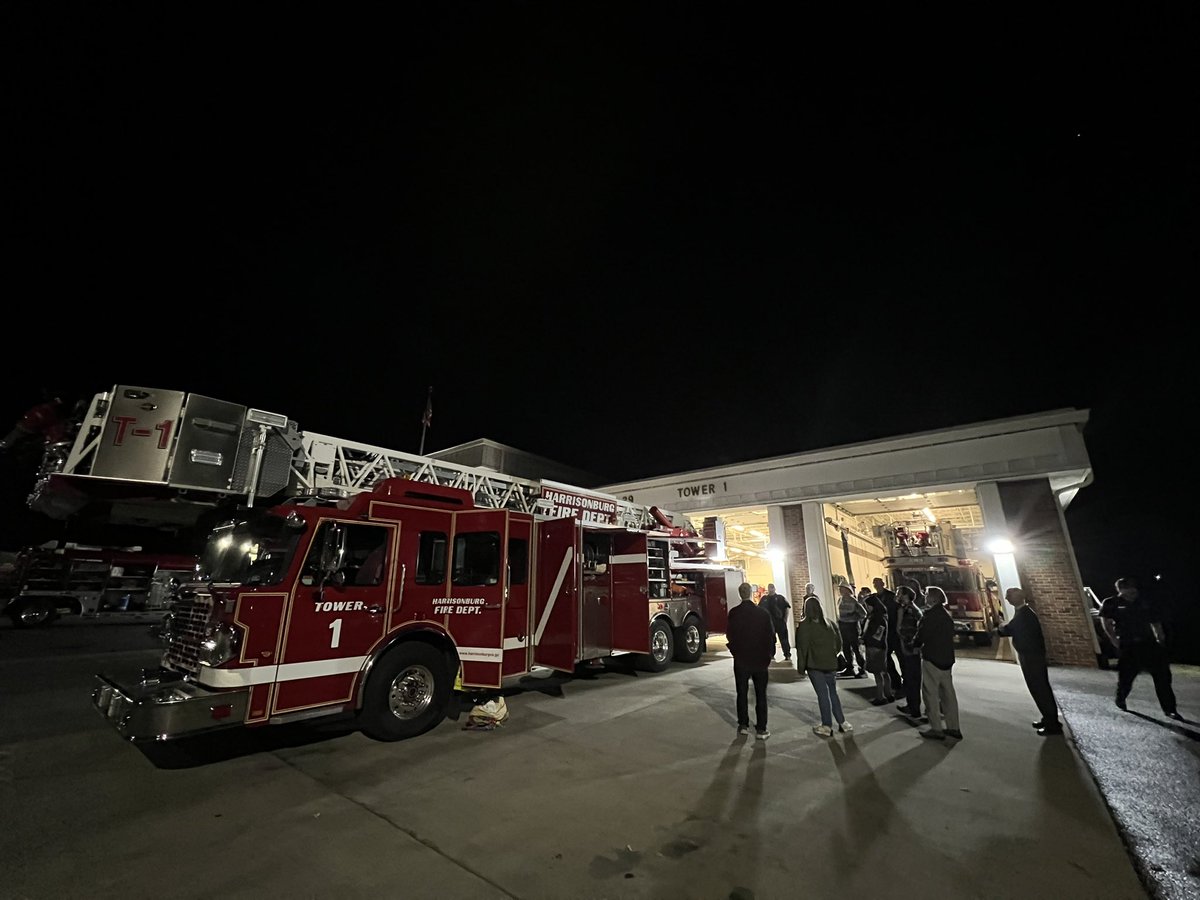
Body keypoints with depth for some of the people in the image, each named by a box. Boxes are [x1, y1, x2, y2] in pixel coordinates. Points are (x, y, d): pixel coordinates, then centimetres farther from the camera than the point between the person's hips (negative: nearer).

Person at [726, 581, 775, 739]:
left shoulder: (734, 613, -11)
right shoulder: (763, 612, -9)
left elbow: (729, 635, -4)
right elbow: (771, 635, -2)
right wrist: (769, 655, 11)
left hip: (741, 660, 0)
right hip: (760, 660, 1)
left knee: (742, 693, 13)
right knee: (761, 695, 10)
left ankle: (743, 725, 20)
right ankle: (761, 729, 12)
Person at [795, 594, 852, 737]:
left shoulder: (803, 625, -11)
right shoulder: (829, 623, 2)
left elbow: (802, 647, -11)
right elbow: (838, 642, 6)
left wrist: (801, 666, -2)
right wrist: (833, 656, 15)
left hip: (814, 666, -4)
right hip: (831, 664, 4)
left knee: (823, 694, 4)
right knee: (833, 693, 18)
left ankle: (827, 726, 11)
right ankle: (842, 723, 21)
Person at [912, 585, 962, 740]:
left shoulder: (931, 615, -16)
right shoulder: (946, 615, 10)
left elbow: (921, 635, -17)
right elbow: (949, 636, 15)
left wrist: (915, 645, 4)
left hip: (932, 659, -8)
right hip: (947, 658, 8)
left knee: (930, 694, 0)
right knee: (948, 693, 14)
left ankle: (936, 729, 3)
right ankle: (953, 728, 21)